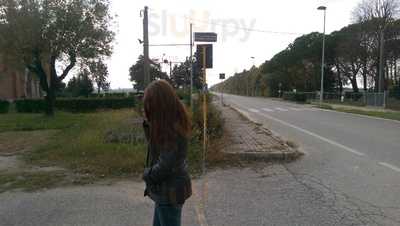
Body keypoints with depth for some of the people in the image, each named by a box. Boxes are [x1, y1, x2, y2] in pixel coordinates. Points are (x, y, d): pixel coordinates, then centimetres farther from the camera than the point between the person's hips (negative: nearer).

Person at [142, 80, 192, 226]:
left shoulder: (173, 130, -27)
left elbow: (164, 166, -26)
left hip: (170, 192, -9)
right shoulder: (170, 123, 1)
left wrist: (146, 175, -7)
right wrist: (148, 124, -5)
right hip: (166, 189, 9)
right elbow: (153, 143, 12)